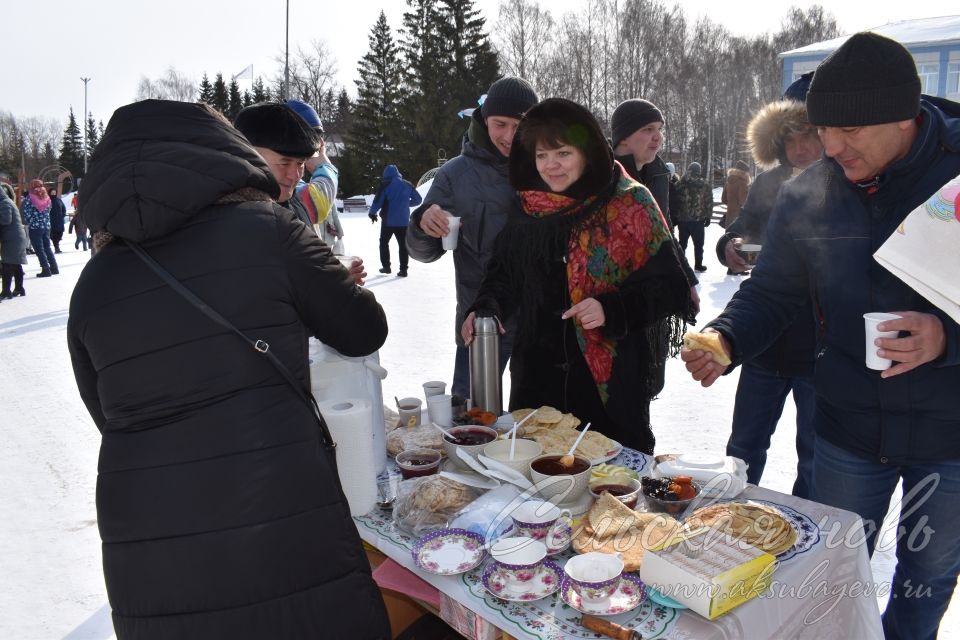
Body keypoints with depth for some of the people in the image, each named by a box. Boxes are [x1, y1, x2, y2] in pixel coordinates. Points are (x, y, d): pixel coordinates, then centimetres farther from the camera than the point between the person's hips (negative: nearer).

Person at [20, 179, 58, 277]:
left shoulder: (29, 198, -9)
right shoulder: (47, 198, 5)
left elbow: (25, 212, -10)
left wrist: (29, 222, 3)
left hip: (35, 227, -5)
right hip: (46, 226, 5)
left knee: (39, 249, 1)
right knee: (47, 247, 16)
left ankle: (46, 270, -3)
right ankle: (54, 268, 16)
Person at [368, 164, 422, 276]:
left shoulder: (385, 184, -8)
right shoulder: (407, 185, 5)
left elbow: (377, 201, -10)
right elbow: (418, 199, 10)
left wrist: (372, 213, 6)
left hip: (388, 221, -3)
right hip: (404, 221, 3)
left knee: (384, 243, 14)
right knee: (403, 244, 8)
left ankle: (386, 266, 14)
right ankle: (403, 269, 5)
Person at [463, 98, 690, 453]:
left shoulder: (629, 206, -6)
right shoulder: (529, 210, 6)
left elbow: (669, 288, -7)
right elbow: (504, 275, 17)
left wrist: (612, 310, -21)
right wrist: (486, 309, -2)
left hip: (610, 380, -3)